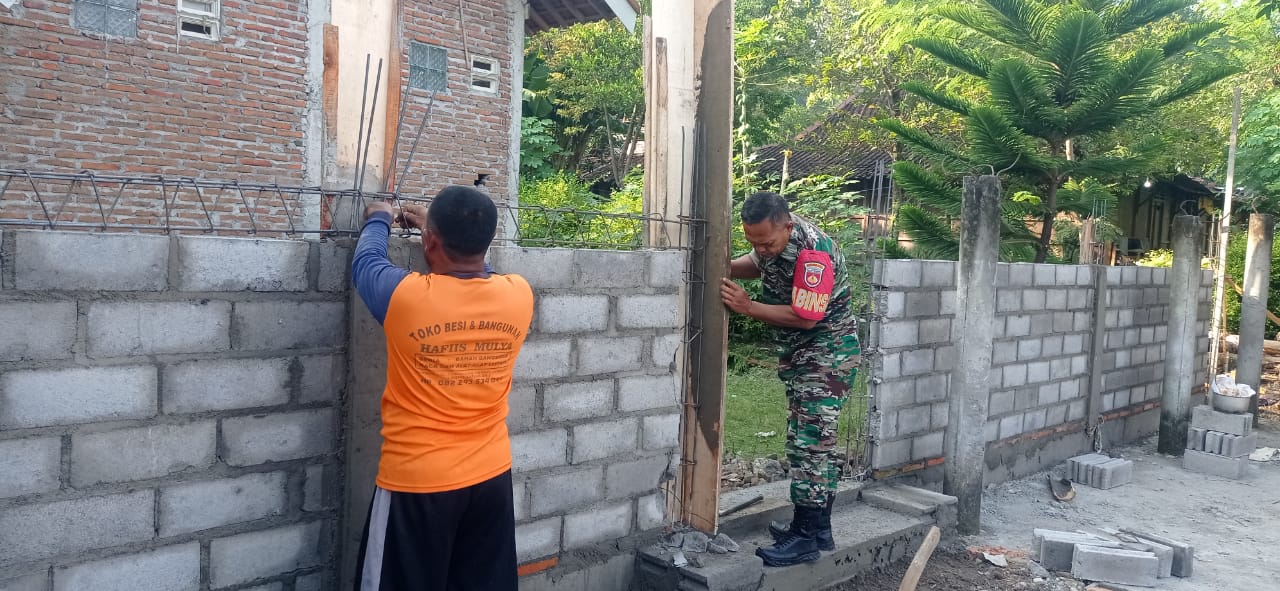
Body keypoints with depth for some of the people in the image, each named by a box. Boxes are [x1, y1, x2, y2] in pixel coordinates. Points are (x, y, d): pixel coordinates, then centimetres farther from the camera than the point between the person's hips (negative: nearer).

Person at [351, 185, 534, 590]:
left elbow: (365, 262, 4)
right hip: (491, 477, 4)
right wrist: (440, 227, 26)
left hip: (415, 483, -3)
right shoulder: (519, 295, -9)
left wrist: (379, 220, 23)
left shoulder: (405, 296, -20)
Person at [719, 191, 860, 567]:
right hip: (800, 353, 9)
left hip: (828, 355, -9)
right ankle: (819, 528, 24)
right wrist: (724, 267, -5)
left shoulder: (813, 253, -28)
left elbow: (806, 317, -26)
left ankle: (806, 539, -2)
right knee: (814, 442, 14)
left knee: (809, 444, -9)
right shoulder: (771, 237, -3)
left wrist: (747, 307, -27)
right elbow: (757, 265, 16)